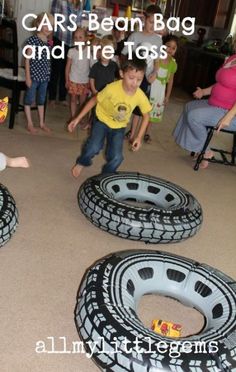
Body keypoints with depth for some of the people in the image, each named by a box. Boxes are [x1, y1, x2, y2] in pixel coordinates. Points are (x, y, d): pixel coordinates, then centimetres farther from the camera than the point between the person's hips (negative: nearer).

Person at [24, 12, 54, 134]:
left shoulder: (49, 41, 6)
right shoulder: (32, 40, -12)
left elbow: (47, 59, 11)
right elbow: (27, 59, -12)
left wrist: (48, 74, 11)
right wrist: (28, 76, -15)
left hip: (44, 75, 6)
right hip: (33, 75, -6)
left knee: (41, 99, 15)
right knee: (29, 99, 5)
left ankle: (42, 123, 26)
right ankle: (29, 124, 14)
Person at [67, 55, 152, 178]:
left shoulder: (141, 96, -24)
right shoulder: (112, 88, -31)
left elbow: (146, 115, -5)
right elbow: (94, 100, -14)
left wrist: (139, 137, -8)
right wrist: (78, 118, -14)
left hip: (119, 127, 2)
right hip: (102, 121, -2)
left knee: (116, 158, -7)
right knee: (94, 148, -22)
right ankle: (81, 162, 13)